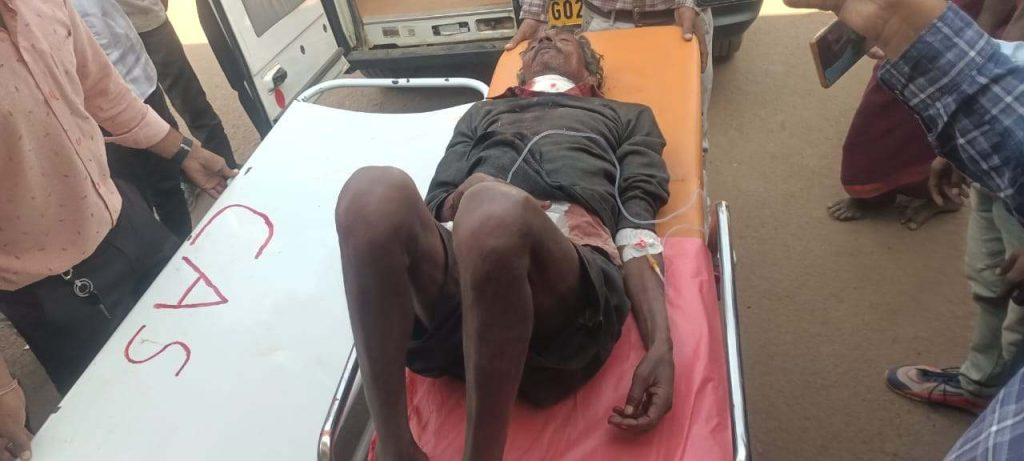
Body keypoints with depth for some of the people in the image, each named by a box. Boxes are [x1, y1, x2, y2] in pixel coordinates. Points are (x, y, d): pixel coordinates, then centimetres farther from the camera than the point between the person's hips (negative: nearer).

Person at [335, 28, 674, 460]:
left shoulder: (628, 116, 31)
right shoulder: (482, 113, 38)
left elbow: (637, 225, 13)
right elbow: (436, 203, 25)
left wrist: (660, 344, -2)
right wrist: (463, 199, -1)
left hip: (573, 265, -2)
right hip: (460, 252, 3)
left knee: (495, 212, -36)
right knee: (375, 189, -29)